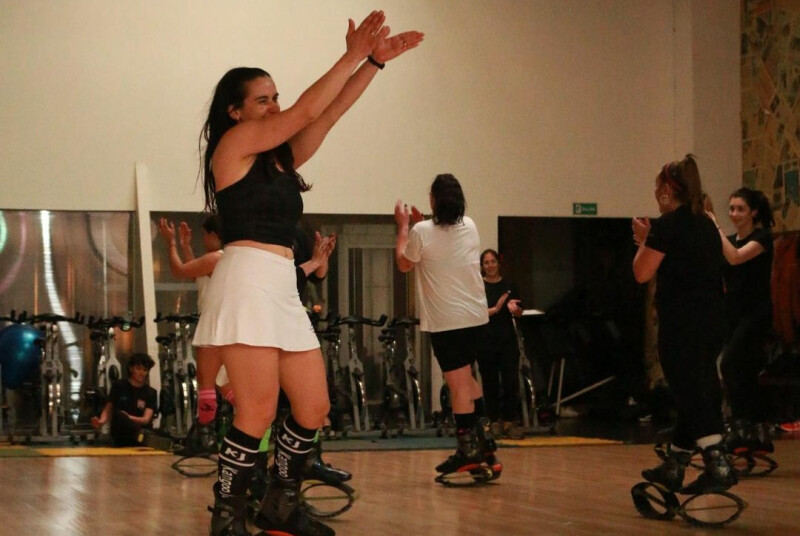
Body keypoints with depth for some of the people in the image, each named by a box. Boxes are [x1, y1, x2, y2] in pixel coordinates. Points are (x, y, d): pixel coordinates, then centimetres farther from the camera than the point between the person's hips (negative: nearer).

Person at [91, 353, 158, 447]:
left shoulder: (150, 393, 5)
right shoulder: (119, 386, 6)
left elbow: (146, 419, -7)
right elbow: (108, 410, 7)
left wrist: (130, 418, -29)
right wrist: (101, 422, -16)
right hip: (121, 436, -3)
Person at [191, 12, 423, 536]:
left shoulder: (282, 156, 19)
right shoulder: (234, 144, -1)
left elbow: (330, 112, 12)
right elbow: (307, 110, -5)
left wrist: (375, 60, 3)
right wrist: (353, 56, -2)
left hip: (284, 288, 8)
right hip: (247, 282, -8)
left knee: (313, 408, 7)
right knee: (259, 411, -10)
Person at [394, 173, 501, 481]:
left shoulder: (422, 232, -12)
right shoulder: (469, 227, 6)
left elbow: (404, 264, 6)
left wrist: (403, 226, 14)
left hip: (445, 320, -6)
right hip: (476, 315, 6)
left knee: (458, 383, -4)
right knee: (466, 376, 20)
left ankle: (469, 449, -2)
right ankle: (484, 437, 17)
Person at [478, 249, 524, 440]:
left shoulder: (508, 286, 10)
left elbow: (519, 313, 7)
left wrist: (514, 307, -16)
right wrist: (495, 309, -19)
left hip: (507, 340, 2)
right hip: (486, 340, -2)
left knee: (511, 381, -5)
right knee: (490, 383, 3)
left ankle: (509, 421, 0)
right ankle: (494, 422, 11)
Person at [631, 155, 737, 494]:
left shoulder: (669, 224, -11)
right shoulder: (706, 225, 15)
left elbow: (642, 273, -9)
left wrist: (643, 240, 7)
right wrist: (650, 240, 21)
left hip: (682, 323, -9)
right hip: (712, 322, 9)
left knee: (692, 396, -8)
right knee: (696, 396, 13)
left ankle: (718, 466, -18)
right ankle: (672, 468, 25)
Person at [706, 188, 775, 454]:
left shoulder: (762, 237, -7)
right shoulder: (730, 240, 14)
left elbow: (735, 258, -26)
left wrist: (716, 228, -21)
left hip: (755, 314, -8)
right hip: (733, 313, 8)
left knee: (730, 364, -23)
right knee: (746, 375, 10)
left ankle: (740, 428, -24)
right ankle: (760, 434, 18)